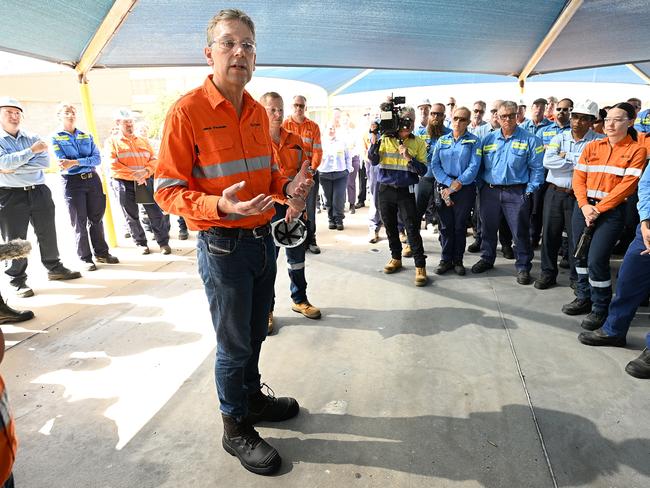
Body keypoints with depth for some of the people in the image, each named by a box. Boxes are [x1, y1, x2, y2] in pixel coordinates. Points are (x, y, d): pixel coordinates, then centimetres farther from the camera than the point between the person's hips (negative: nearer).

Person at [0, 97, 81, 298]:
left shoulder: (33, 138, 9)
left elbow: (44, 162, -6)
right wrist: (32, 150, -18)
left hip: (39, 191, 4)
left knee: (48, 234, 11)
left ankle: (54, 268, 27)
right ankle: (18, 281, 10)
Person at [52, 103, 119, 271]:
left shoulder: (87, 136, 10)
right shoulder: (56, 138, 1)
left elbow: (97, 159, -4)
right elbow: (64, 163, -11)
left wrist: (75, 162, -17)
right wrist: (86, 161, -11)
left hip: (93, 179, 3)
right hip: (72, 182, -3)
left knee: (96, 218, 8)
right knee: (79, 221, 2)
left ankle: (101, 253, 20)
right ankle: (86, 258, 11)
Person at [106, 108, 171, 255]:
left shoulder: (143, 141, 15)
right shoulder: (112, 142, 4)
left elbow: (153, 160, 8)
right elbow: (114, 166, -7)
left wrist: (145, 171, -12)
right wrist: (134, 175, -15)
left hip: (146, 181, 2)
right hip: (124, 184, -2)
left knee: (156, 213, -2)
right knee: (132, 216, 5)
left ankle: (163, 242, 8)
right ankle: (141, 243, 19)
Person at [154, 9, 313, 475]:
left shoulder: (258, 112, 8)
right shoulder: (187, 111, -13)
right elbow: (167, 190, -14)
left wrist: (287, 187, -3)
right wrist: (220, 206, -30)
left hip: (263, 239, 7)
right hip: (223, 245, -6)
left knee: (255, 333, 21)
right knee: (233, 343, 8)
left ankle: (252, 396, 44)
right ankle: (236, 429, 29)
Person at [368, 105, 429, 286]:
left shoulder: (418, 143, 0)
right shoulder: (385, 139, 2)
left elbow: (423, 170, -4)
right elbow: (374, 161, -8)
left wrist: (409, 158, -19)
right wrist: (374, 142, -22)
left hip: (405, 191, -2)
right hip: (385, 189, 2)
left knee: (412, 228, -6)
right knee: (390, 226, 12)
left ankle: (420, 266, -1)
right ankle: (396, 258, 30)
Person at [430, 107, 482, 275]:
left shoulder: (474, 141, 2)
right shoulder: (442, 140, 10)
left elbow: (474, 167, -8)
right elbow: (434, 164, 0)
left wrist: (457, 185, -15)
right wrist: (449, 183, -13)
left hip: (465, 189, -2)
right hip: (443, 187, 2)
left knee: (460, 226, 5)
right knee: (445, 225, 4)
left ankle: (458, 260, 17)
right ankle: (446, 260, 16)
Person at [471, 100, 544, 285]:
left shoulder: (530, 140, -2)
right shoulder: (488, 139, 8)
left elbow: (537, 169, -3)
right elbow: (480, 165, 13)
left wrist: (529, 191, -9)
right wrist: (482, 185, 5)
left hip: (516, 193, -3)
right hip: (489, 191, 4)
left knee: (520, 232, 2)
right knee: (488, 228, 14)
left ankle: (523, 267, 16)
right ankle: (487, 259, 32)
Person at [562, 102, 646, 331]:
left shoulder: (637, 151, -1)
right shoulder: (592, 147, 9)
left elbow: (627, 185, -10)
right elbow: (578, 178, 3)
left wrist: (598, 209, -16)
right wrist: (584, 205, -11)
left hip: (611, 211, -4)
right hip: (583, 207, 5)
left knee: (597, 260, -10)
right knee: (581, 255, 11)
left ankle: (600, 309, 7)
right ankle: (584, 298, 30)